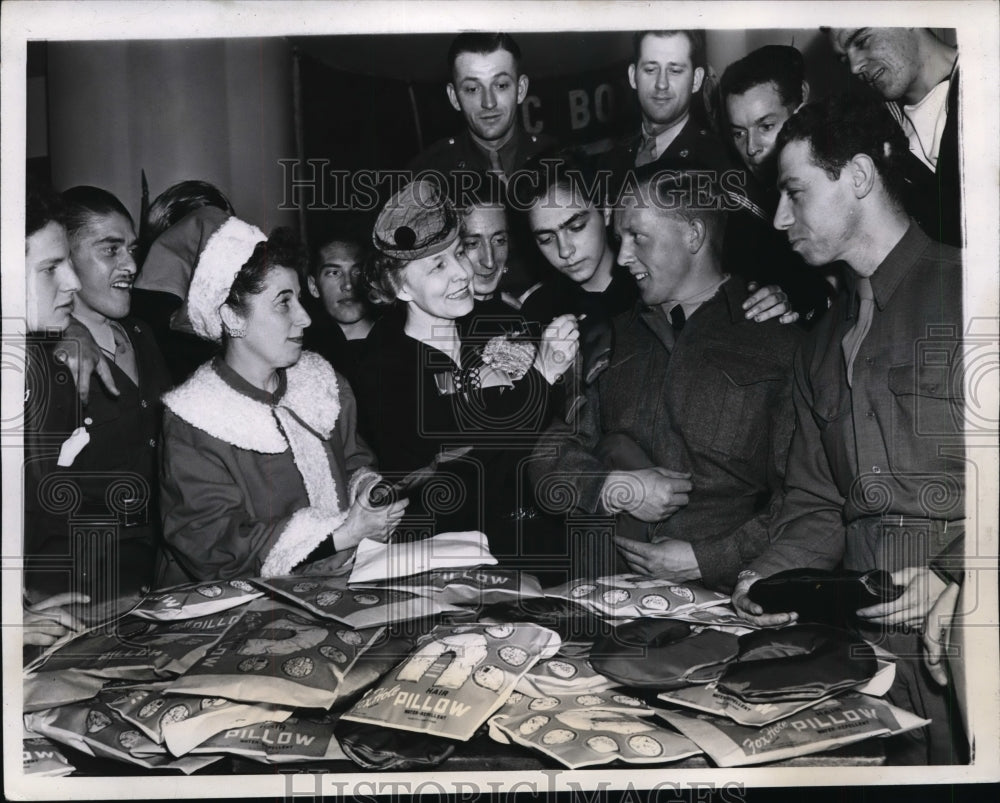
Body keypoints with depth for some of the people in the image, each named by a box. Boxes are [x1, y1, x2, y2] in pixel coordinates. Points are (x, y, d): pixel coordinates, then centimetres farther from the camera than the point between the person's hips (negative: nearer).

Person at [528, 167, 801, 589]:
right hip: (604, 592, 3)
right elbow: (549, 451, 15)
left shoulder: (778, 343, 4)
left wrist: (706, 560, -9)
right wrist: (612, 489, -2)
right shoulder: (613, 337, 18)